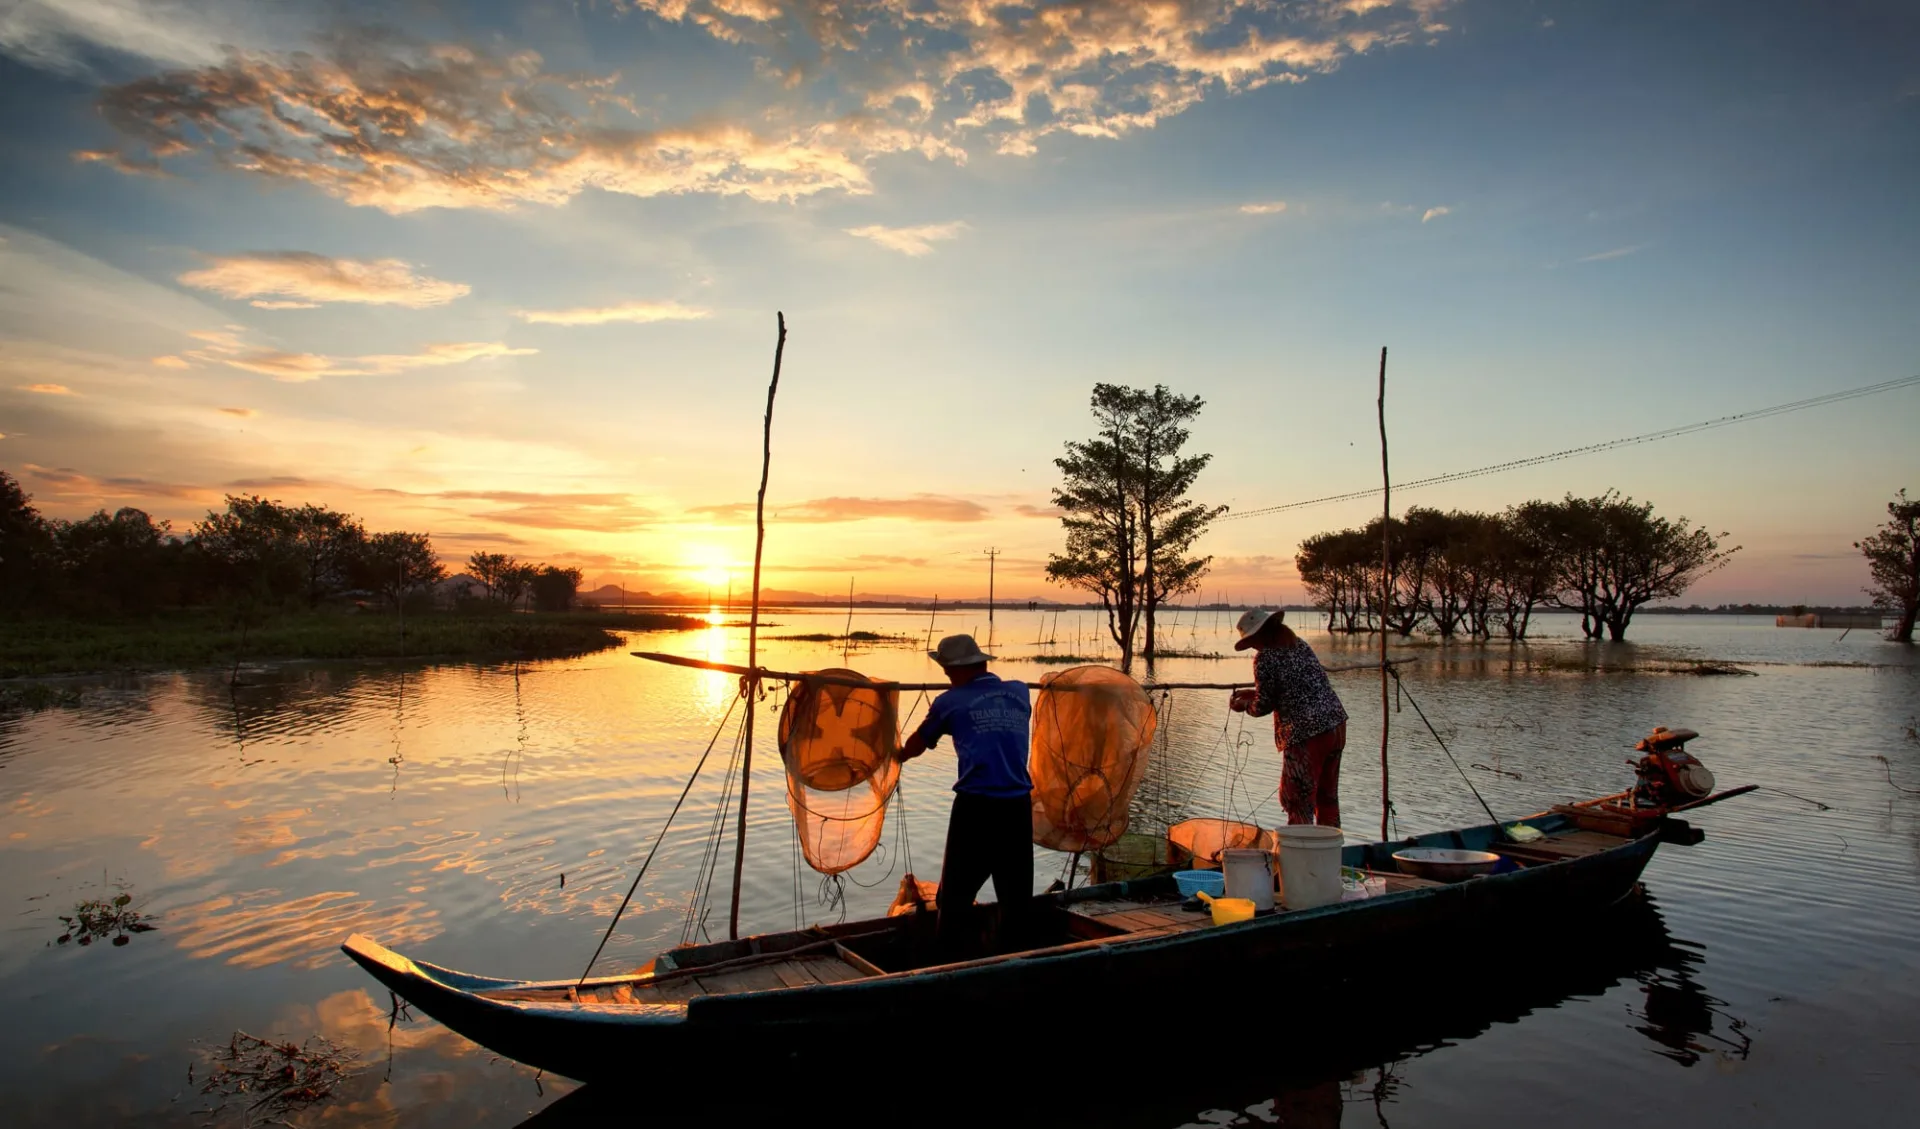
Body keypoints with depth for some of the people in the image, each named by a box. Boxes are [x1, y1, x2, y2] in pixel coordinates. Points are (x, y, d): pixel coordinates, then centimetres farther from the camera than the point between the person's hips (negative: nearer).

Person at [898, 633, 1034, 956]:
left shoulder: (951, 702, 3)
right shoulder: (1020, 693, 13)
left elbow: (916, 746, 20)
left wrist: (898, 756, 41)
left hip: (975, 806, -4)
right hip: (1018, 806, 4)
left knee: (957, 895, 6)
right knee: (1015, 893, 13)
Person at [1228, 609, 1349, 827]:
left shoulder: (1265, 658, -11)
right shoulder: (1299, 645, 13)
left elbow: (1264, 706, -7)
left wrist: (1244, 705, 14)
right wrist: (1253, 694, 27)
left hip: (1307, 736, -8)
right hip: (1336, 727, 8)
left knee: (1299, 801, 2)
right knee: (1327, 796, 20)